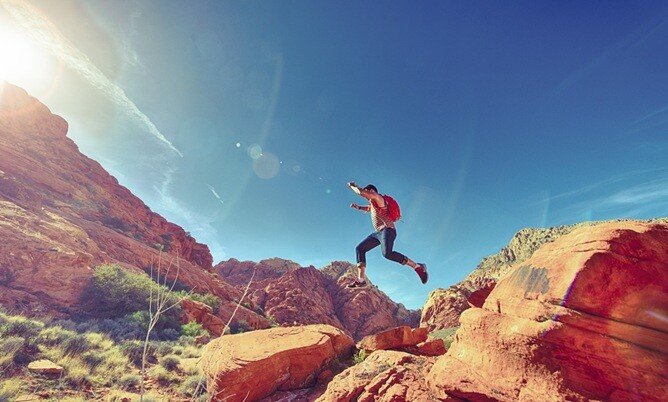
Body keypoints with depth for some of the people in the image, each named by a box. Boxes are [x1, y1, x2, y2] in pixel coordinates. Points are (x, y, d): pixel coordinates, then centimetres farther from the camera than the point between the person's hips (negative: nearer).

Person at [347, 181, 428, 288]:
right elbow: (368, 208, 49)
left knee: (387, 253, -32)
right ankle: (361, 279, -6)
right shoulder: (373, 204, 25)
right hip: (378, 233, 10)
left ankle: (418, 267, -21)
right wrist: (358, 207, 32)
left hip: (387, 230, -10)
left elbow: (361, 192, -13)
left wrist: (352, 186, 4)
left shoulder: (378, 198, -2)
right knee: (360, 248, 1)